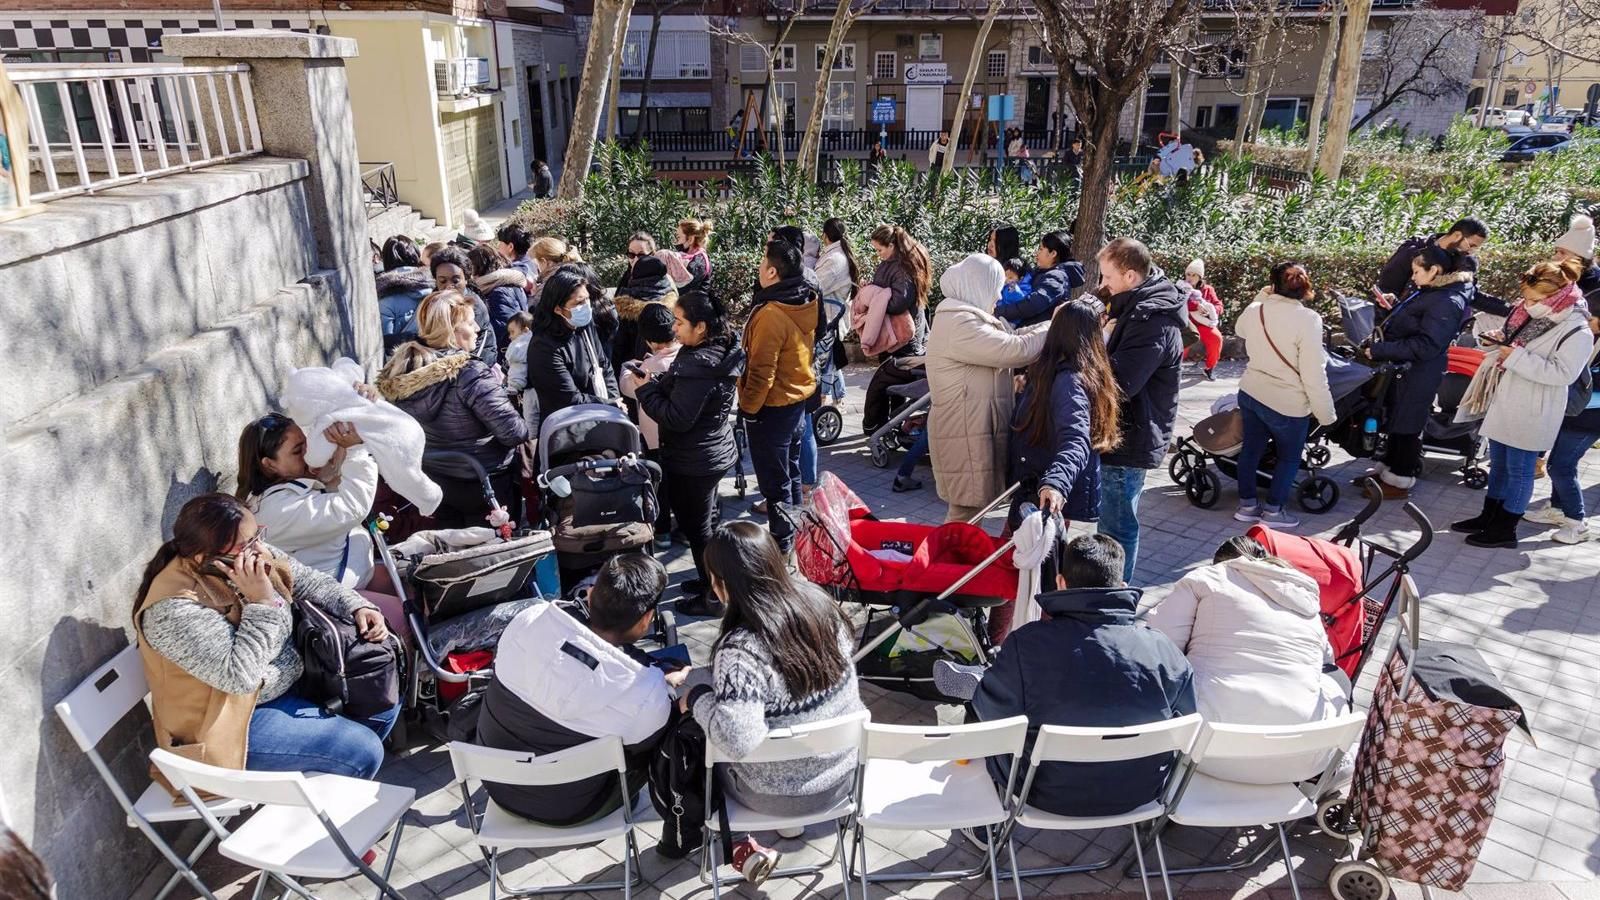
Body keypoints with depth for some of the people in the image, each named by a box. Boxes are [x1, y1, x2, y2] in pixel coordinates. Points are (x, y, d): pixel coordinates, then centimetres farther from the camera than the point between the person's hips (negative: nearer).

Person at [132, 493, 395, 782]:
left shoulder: (251, 554, -8)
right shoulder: (174, 609, -30)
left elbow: (309, 581, 6)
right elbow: (240, 677, -34)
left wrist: (356, 607, -8)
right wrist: (261, 602, -34)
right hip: (235, 720, -8)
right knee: (361, 752, -17)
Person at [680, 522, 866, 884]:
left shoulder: (741, 649, -31)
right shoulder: (818, 601, -12)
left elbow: (738, 741, -40)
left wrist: (696, 697, -20)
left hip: (780, 794, -6)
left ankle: (740, 851, 23)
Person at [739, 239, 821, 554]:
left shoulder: (770, 314, -26)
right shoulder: (807, 301, -1)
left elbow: (762, 371, -23)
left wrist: (748, 408, -13)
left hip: (773, 407, -9)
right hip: (799, 398, 9)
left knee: (774, 480, 4)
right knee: (790, 471, 22)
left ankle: (782, 542, 14)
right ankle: (794, 530, 36)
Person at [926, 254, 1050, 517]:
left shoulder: (970, 318, 16)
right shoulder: (959, 323, -19)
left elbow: (1009, 337, 16)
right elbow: (1016, 349, -23)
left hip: (975, 427, 11)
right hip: (965, 432, -11)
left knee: (972, 507, 16)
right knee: (966, 512, -5)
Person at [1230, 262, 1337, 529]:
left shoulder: (1255, 310, -4)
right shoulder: (1308, 319, -21)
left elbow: (1239, 329, 23)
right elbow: (1314, 374, -20)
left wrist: (1261, 297, 16)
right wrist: (1326, 413, -10)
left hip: (1250, 393, 6)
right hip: (1287, 403, -5)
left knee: (1252, 449, 19)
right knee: (1289, 457, 15)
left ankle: (1247, 505, 31)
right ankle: (1273, 510, 22)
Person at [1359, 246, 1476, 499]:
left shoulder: (1447, 303, -21)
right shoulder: (1430, 292, 10)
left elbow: (1425, 346, -28)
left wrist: (1379, 350, -27)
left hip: (1418, 374, -9)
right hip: (1402, 368, 9)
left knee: (1407, 426, 1)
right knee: (1395, 421, 18)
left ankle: (1399, 481, 11)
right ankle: (1388, 468, 31)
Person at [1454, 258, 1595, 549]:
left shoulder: (1577, 332, -19)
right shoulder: (1530, 313, 5)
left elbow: (1563, 374, -25)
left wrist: (1516, 357, -26)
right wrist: (1501, 341, -2)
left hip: (1532, 413, -8)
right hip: (1504, 402, 8)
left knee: (1519, 470, 3)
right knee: (1498, 464, 18)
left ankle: (1505, 530, 14)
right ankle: (1489, 517, 31)